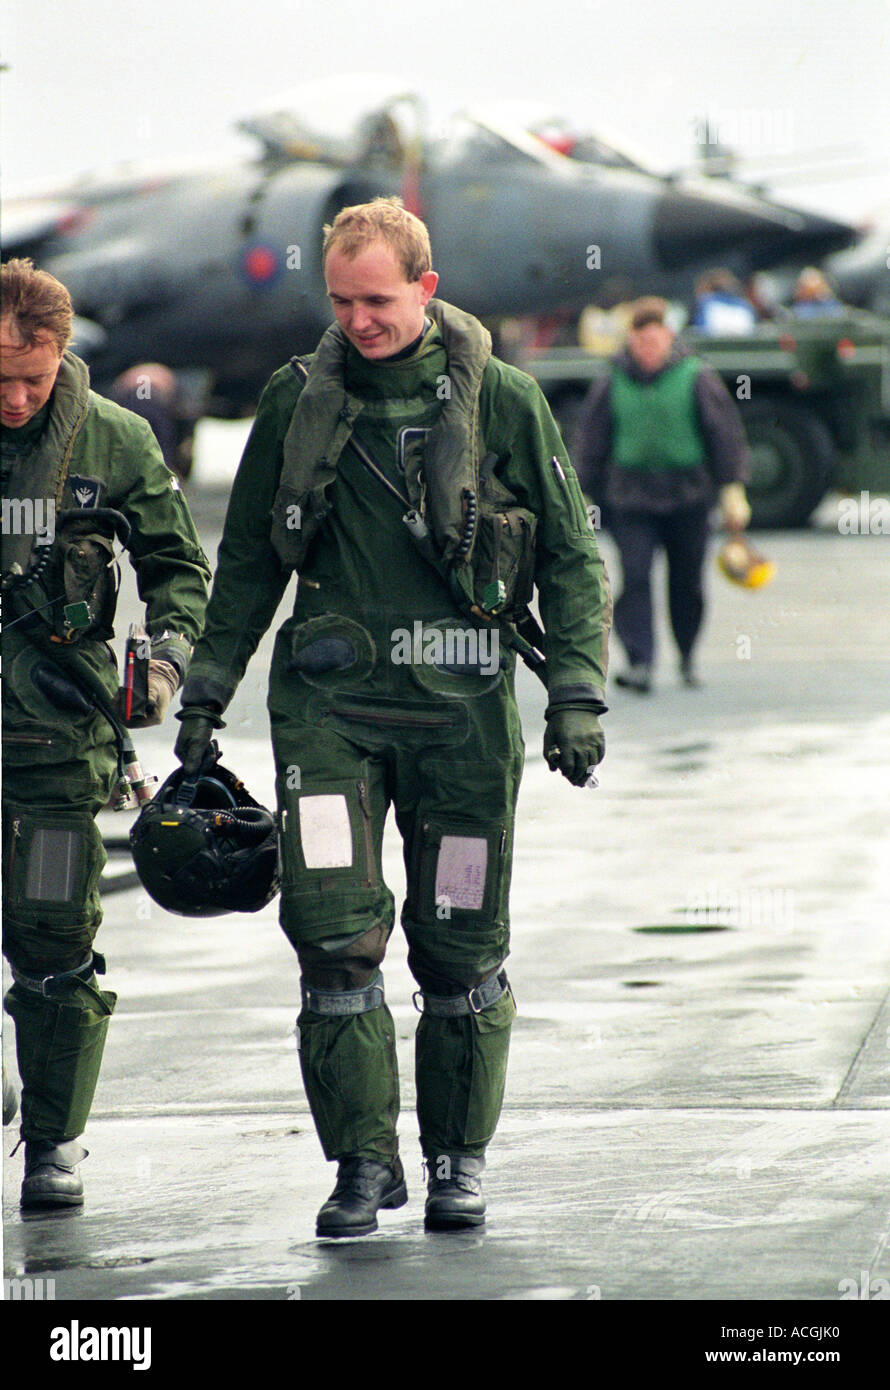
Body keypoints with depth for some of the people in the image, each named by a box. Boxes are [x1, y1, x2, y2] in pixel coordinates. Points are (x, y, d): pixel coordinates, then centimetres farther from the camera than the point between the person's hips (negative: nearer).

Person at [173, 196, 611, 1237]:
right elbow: (249, 561, 16)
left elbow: (572, 558, 4)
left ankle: (459, 1160, 18)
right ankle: (364, 1160, 0)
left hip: (462, 705, -1)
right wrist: (206, 693, 13)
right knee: (332, 933, -11)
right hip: (329, 700, 1)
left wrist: (578, 694, -5)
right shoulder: (298, 402, 6)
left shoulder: (502, 402, 0)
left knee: (460, 946, 4)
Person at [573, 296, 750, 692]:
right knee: (634, 578, -12)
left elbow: (725, 434, 2)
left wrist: (732, 489, -2)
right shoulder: (611, 384, 3)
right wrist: (586, 496, 11)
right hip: (630, 495, 0)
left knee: (686, 582, 8)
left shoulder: (696, 379, -1)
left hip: (686, 496, 0)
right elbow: (591, 442, 11)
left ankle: (688, 658, 27)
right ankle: (639, 662, -15)